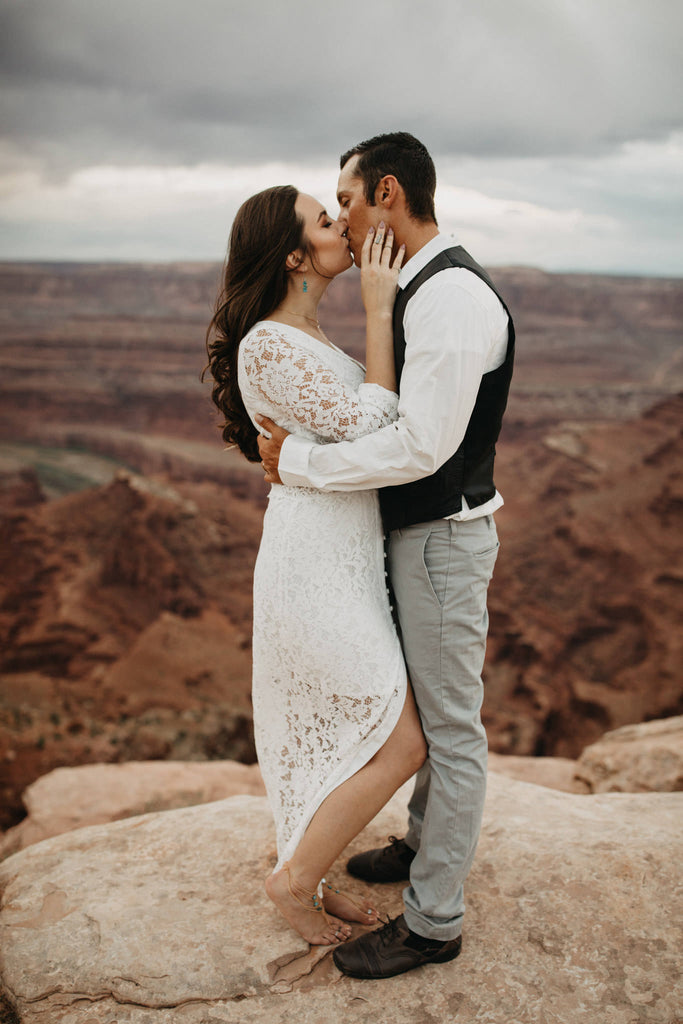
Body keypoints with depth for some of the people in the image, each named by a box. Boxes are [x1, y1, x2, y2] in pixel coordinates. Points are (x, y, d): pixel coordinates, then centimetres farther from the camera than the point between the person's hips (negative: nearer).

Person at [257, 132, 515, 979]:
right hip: (416, 529, 10)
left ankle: (433, 922, 18)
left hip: (444, 537, -10)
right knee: (430, 705, 23)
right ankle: (427, 843, 44)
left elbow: (421, 446, -28)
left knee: (451, 726, 3)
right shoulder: (423, 290, 11)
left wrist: (295, 462, -19)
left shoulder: (454, 296, -23)